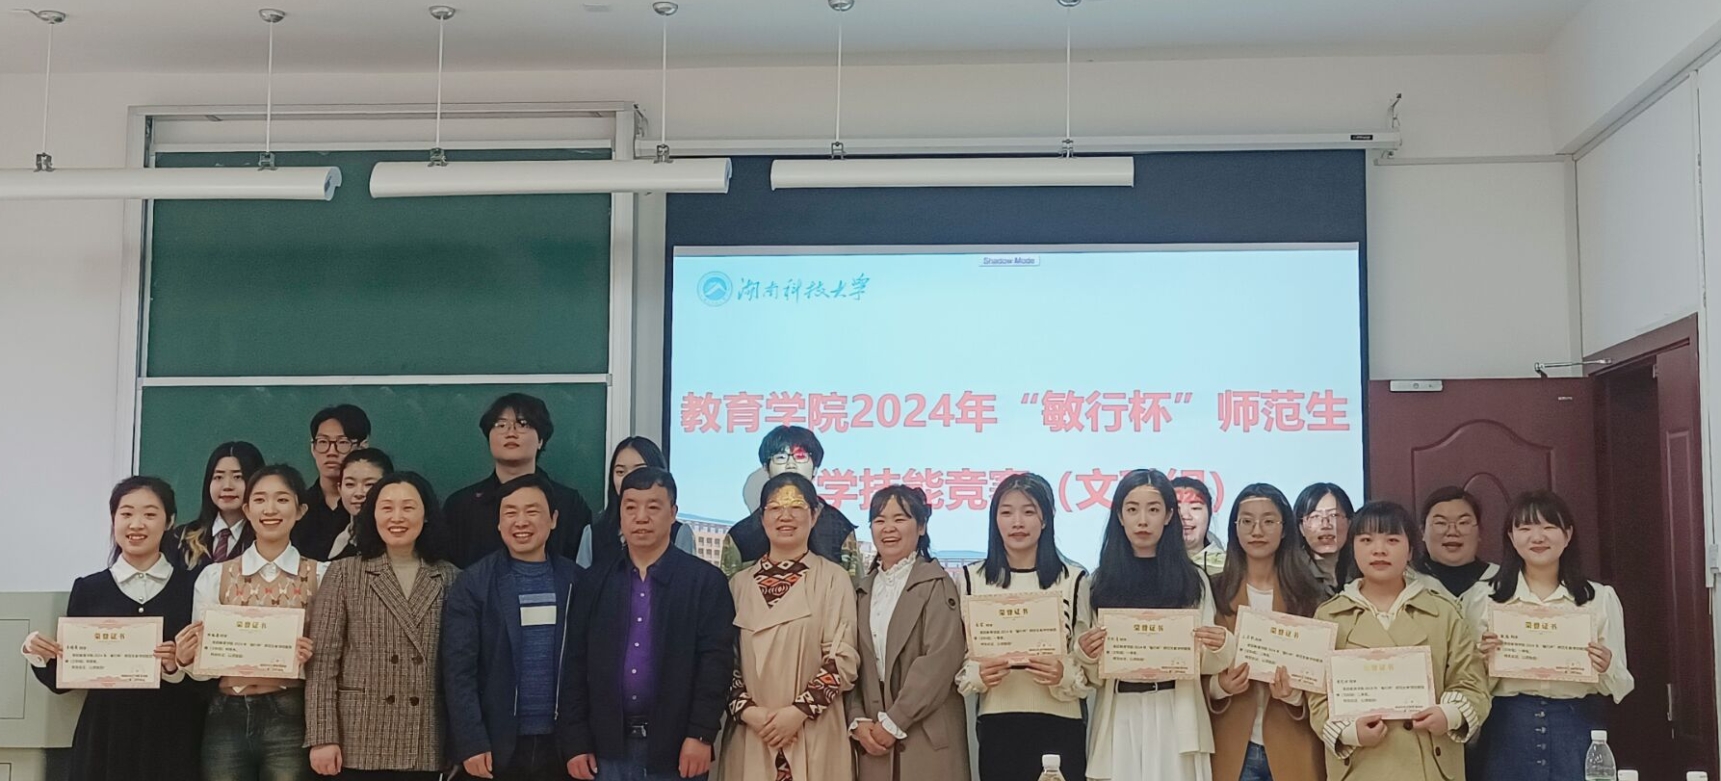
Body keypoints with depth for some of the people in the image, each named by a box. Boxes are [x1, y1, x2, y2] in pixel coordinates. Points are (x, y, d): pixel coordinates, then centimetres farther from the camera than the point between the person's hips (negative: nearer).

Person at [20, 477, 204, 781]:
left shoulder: (191, 586, 0)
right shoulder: (88, 588, 4)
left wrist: (180, 667, -18)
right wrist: (39, 656, -10)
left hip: (171, 739, -1)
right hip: (103, 737, 1)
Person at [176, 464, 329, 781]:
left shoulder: (321, 576, 2)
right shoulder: (214, 576, 6)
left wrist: (315, 658, -15)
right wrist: (186, 658, -14)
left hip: (291, 720, -2)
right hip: (228, 719, 2)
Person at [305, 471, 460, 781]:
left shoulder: (449, 578, 8)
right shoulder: (345, 574, 3)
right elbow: (322, 662, -2)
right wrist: (322, 737, -9)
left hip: (426, 747, 2)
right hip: (360, 744, -1)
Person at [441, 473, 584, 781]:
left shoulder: (575, 582, 5)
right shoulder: (473, 583, -2)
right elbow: (458, 671, -6)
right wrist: (471, 743, -12)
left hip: (560, 744, 2)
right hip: (496, 745, -2)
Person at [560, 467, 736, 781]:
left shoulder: (706, 580, -1)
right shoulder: (596, 581, 8)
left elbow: (715, 661, -7)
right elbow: (576, 664, 6)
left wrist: (701, 734, -14)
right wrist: (575, 741, 0)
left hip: (676, 747, -3)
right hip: (609, 748, 3)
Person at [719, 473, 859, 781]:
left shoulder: (833, 578, -1)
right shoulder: (739, 583, 9)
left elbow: (843, 658, -4)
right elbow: (726, 658, 7)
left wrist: (798, 711, -12)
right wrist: (748, 711, -7)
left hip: (815, 736, -2)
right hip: (750, 736, 2)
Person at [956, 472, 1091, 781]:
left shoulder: (1073, 579, 2)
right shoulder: (972, 579, 6)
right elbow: (956, 658, 8)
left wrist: (1064, 675, -16)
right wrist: (978, 675, -12)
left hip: (1059, 725, -1)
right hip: (997, 726, 1)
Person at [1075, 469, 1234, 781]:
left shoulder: (1192, 580, 7)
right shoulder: (1101, 581, 7)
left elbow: (1205, 662, 5)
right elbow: (1094, 675, 5)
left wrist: (1221, 648, -16)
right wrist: (1085, 655, -16)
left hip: (1175, 715, 0)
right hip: (1120, 717, 0)